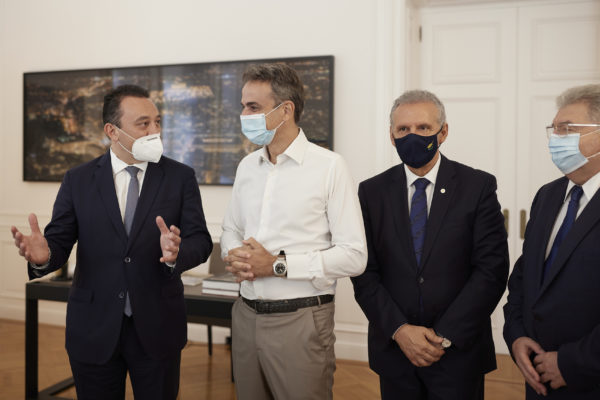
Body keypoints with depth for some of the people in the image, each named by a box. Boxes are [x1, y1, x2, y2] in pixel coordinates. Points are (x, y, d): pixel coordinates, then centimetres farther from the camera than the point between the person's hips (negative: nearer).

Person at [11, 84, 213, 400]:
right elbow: (60, 241, -2)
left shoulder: (181, 177, -2)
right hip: (94, 330, 1)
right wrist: (43, 255, -25)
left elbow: (200, 240, -7)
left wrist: (178, 253, -29)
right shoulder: (78, 181, 1)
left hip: (157, 327, 0)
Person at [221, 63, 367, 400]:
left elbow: (354, 257, -13)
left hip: (300, 320, -5)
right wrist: (234, 255, -3)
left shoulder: (329, 166, -10)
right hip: (247, 316, 6)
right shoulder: (247, 167, 9)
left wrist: (278, 264, -17)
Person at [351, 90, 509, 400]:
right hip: (394, 349, 2)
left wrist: (446, 336, -12)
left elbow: (492, 269, -8)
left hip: (460, 350, -1)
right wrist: (400, 330, -12)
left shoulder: (478, 186, -4)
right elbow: (364, 272, -1)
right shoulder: (371, 192, 1)